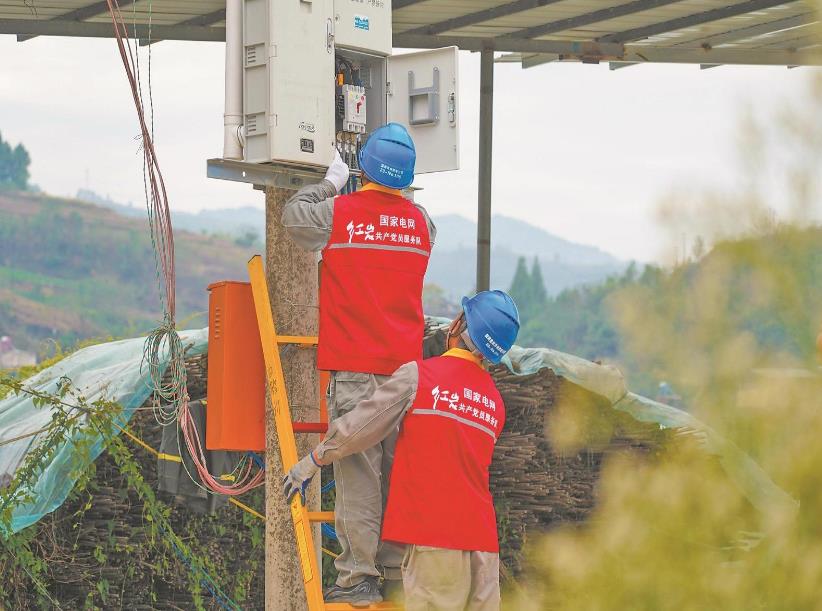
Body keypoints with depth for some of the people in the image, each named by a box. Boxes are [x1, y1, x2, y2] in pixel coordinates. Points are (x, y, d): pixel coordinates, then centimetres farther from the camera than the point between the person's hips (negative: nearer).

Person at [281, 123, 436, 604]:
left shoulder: (339, 213, -7)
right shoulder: (420, 222, 6)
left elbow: (295, 217, 11)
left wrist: (329, 184, 24)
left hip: (353, 366, -4)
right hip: (406, 365, 4)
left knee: (357, 472, -5)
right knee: (398, 470, 8)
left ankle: (359, 576, -7)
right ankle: (397, 570, 10)